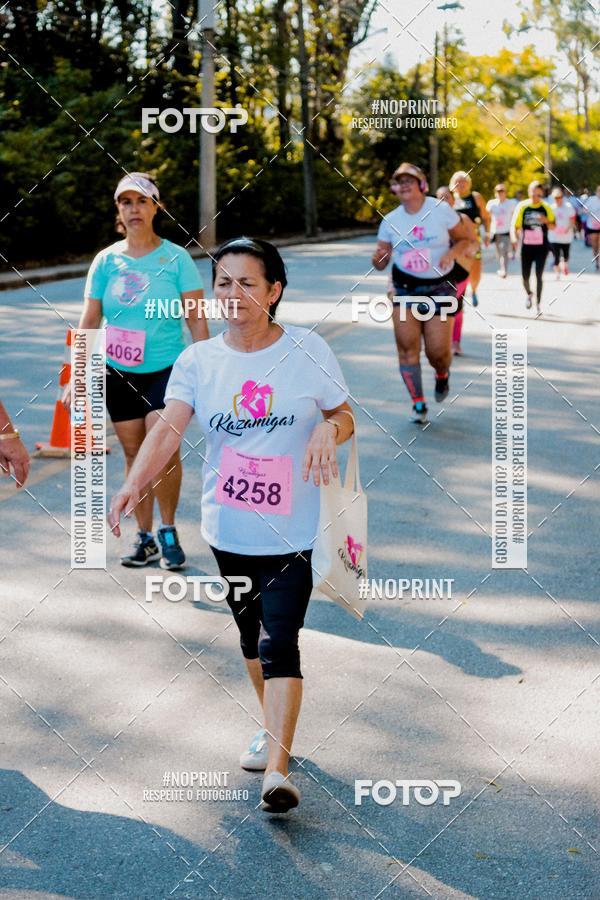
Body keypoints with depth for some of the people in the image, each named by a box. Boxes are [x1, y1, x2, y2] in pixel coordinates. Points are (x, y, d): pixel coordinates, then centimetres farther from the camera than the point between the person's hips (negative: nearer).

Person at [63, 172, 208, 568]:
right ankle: (145, 538, 21)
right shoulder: (106, 260, 3)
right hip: (119, 374, 3)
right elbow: (89, 322, 5)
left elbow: (197, 320, -3)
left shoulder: (176, 258, -5)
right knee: (134, 455, 9)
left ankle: (168, 530, 2)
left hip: (166, 371, -3)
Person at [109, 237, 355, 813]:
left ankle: (277, 767, -12)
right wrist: (134, 483, -31)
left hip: (292, 532, -3)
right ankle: (272, 727, 41)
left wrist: (328, 430, -20)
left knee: (279, 642, -12)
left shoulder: (307, 350, -5)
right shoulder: (197, 360, -1)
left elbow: (345, 416, 5)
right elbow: (169, 427, -14)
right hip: (227, 529, 3)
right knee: (251, 635, 18)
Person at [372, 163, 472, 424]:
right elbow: (380, 263, 4)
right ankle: (418, 404, 4)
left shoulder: (441, 210, -5)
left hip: (439, 287, -2)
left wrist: (452, 253, -17)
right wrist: (378, 257, -21)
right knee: (407, 346, -8)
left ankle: (442, 375, 34)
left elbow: (465, 239, 4)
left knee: (437, 351, -4)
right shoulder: (391, 221, 0)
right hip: (404, 287, 2)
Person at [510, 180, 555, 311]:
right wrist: (515, 236, -20)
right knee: (525, 276, 3)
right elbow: (514, 225, -1)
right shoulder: (522, 206, -3)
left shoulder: (546, 207, -1)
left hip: (541, 247, 0)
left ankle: (538, 303, 5)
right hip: (526, 246, 0)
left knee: (539, 275, -5)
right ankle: (529, 294, 35)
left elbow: (553, 226, 4)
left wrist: (546, 221, -17)